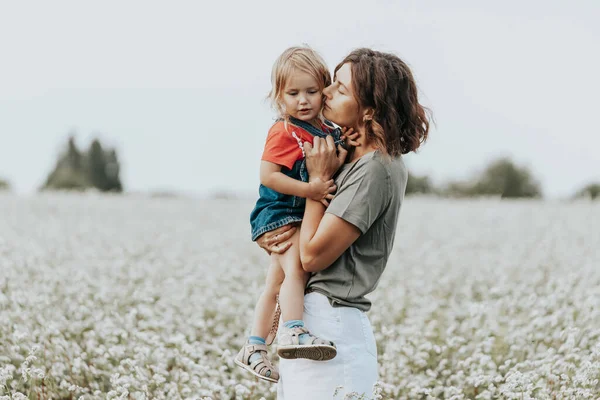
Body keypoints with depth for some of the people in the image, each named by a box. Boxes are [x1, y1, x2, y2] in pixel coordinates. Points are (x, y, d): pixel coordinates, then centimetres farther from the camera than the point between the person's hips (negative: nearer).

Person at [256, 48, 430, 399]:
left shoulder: (375, 169, -15)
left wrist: (319, 178, -8)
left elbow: (314, 256, -16)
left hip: (329, 327, -9)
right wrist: (267, 237, -5)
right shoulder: (350, 160, 13)